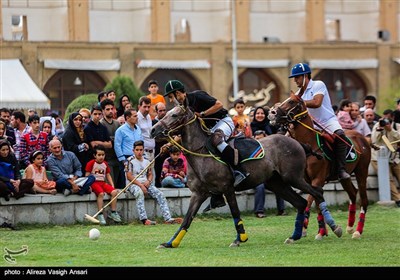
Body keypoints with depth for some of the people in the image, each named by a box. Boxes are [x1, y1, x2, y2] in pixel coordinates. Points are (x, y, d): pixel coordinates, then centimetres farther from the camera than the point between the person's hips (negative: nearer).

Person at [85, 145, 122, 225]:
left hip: (103, 182, 6)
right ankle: (100, 215, -30)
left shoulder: (105, 164, 15)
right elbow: (87, 175, -5)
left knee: (114, 192, -18)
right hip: (94, 182, -6)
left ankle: (113, 212, -8)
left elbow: (108, 175, 19)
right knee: (101, 193, -34)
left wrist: (112, 186, 8)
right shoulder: (91, 163, -2)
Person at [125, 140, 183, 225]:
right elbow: (129, 176, -8)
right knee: (139, 193, -39)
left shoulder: (147, 161, 17)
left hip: (146, 184, 6)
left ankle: (167, 218, -24)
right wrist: (140, 185, -17)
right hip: (133, 184, -6)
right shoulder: (130, 161, -1)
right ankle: (144, 219, -49)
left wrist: (148, 181, -4)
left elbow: (150, 174, 21)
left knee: (160, 194, -17)